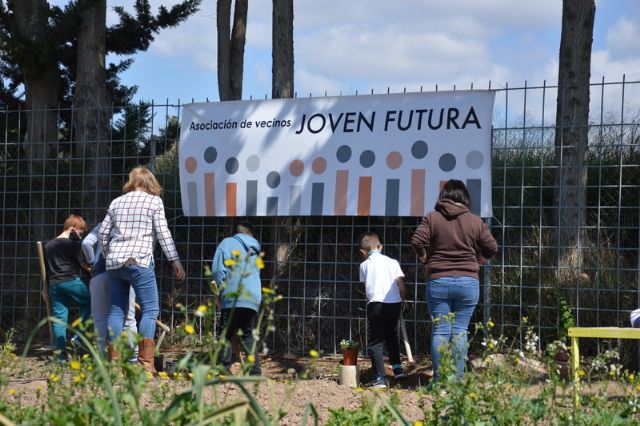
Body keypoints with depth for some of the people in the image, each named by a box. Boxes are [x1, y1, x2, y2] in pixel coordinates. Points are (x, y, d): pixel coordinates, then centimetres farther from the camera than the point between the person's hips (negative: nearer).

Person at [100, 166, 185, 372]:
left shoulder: (117, 202, 16)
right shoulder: (154, 201, 5)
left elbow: (103, 231, 15)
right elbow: (163, 233, -2)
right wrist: (175, 261, 0)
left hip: (114, 263, 5)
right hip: (139, 262, -5)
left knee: (117, 309, 10)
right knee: (150, 309, -3)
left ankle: (114, 361, 6)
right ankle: (146, 363, -14)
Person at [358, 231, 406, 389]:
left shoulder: (365, 265, 7)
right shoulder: (393, 262, 11)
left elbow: (366, 285, 14)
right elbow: (400, 284, 7)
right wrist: (402, 301, 20)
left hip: (376, 304, -4)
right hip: (395, 303, 4)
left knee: (375, 342, -1)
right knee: (391, 336, 27)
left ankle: (380, 378, -9)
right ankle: (397, 368, 28)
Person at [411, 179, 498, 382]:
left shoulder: (431, 218, 0)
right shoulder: (475, 221, 3)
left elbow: (417, 242, -10)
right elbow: (491, 248, 1)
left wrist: (425, 259, 8)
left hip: (438, 281, -1)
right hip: (468, 281, 1)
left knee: (440, 331, 3)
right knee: (460, 331, 4)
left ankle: (439, 379, 3)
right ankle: (457, 379, 2)